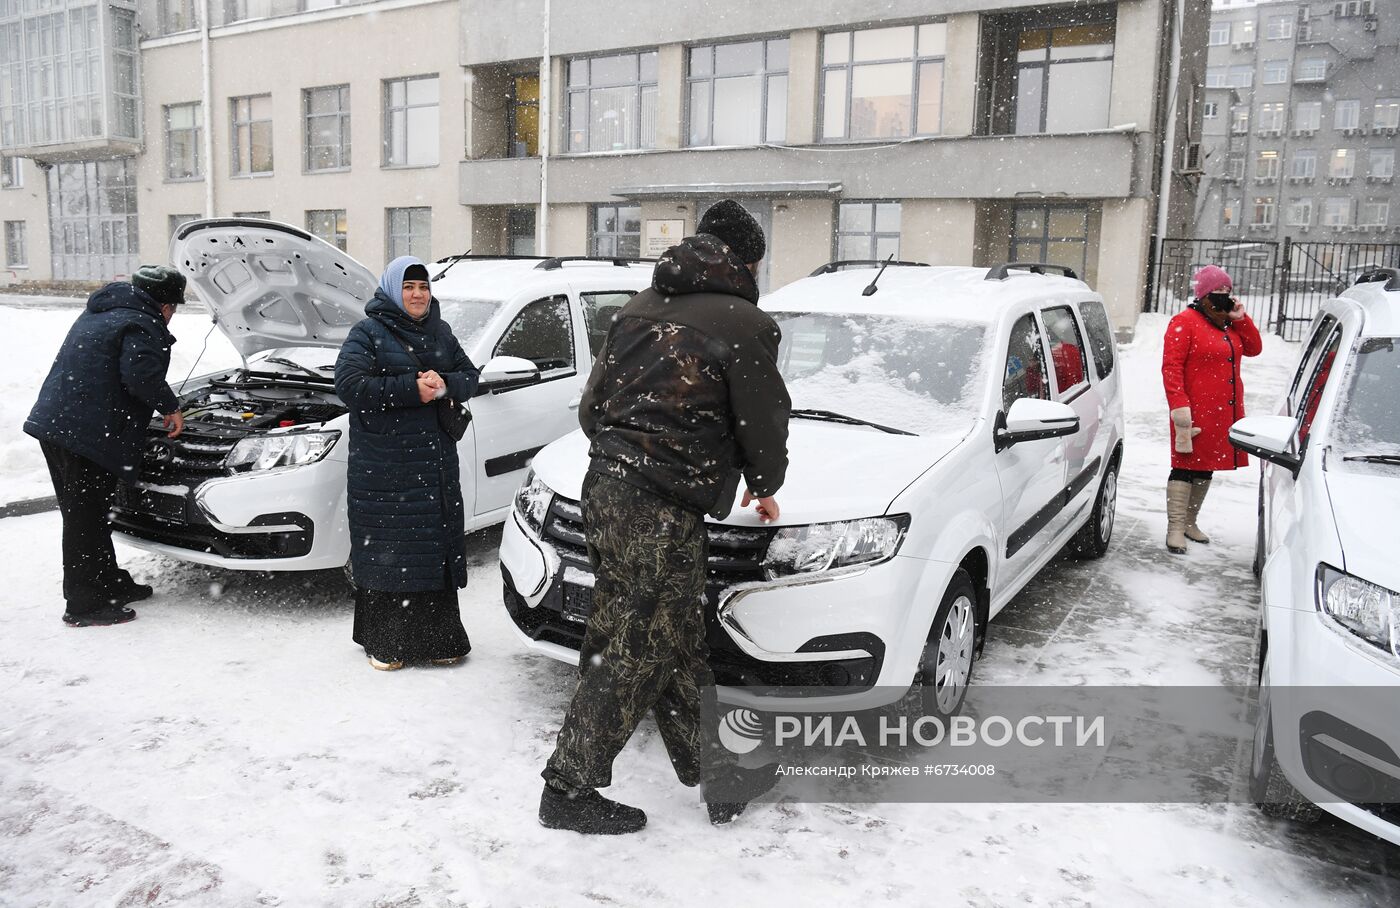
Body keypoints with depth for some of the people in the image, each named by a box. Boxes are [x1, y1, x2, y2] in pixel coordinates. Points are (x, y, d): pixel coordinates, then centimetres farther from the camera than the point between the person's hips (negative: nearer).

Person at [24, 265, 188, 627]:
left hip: (52, 424, 10)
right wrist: (170, 407, -9)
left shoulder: (97, 313, 22)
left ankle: (112, 585, 29)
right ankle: (85, 605, 5)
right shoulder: (142, 325, -9)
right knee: (86, 519, -3)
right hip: (87, 434, -10)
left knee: (82, 515, 16)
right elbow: (140, 374, -24)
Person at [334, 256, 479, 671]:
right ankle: (384, 642, 10)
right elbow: (350, 384, -14)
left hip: (435, 460, 5)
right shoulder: (367, 334, -2)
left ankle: (436, 637, 18)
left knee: (436, 545, 7)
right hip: (384, 464, -5)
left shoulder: (440, 333, 15)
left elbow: (469, 375, 14)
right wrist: (412, 389, -17)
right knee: (385, 551, -1)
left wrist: (444, 385, -9)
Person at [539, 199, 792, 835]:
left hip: (603, 486, 8)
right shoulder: (743, 323, -5)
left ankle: (712, 771, 28)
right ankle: (570, 791, 12)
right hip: (661, 509, -8)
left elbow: (591, 404, 18)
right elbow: (763, 424, 2)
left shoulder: (642, 305, 16)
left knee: (676, 645, 16)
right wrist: (765, 487, 21)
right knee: (634, 652, 2)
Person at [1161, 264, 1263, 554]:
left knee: (1205, 469, 14)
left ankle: (1189, 522, 26)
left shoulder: (1230, 324, 16)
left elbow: (1254, 348, 14)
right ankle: (1175, 528, -1)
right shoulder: (1184, 323, -9)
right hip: (1195, 411, -8)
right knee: (1186, 467, -5)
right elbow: (1171, 367, -14)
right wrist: (1179, 406, -20)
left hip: (1224, 412, 8)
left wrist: (1241, 318, 2)